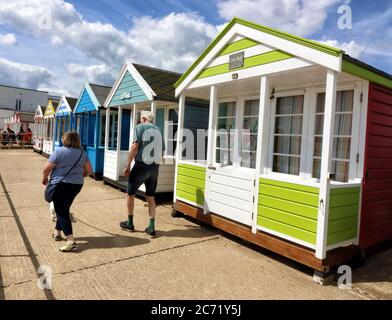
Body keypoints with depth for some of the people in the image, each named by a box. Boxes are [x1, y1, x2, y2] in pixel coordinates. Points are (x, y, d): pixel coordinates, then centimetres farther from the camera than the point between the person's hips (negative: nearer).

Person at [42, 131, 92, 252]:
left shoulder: (59, 151, -11)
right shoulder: (82, 153, 4)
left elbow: (47, 168, -10)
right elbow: (89, 170, 7)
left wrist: (45, 178, 9)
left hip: (61, 184, -5)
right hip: (77, 185, 6)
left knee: (61, 212, -2)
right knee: (64, 209, 22)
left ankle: (71, 241, -11)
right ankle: (57, 233, 35)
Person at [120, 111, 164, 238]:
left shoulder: (140, 127, -2)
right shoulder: (158, 130, 14)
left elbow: (135, 147, -12)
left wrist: (127, 165, -9)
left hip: (142, 165, -5)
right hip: (155, 167, 5)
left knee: (130, 194, 13)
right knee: (151, 197, 14)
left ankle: (130, 223, 24)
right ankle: (151, 228, 11)